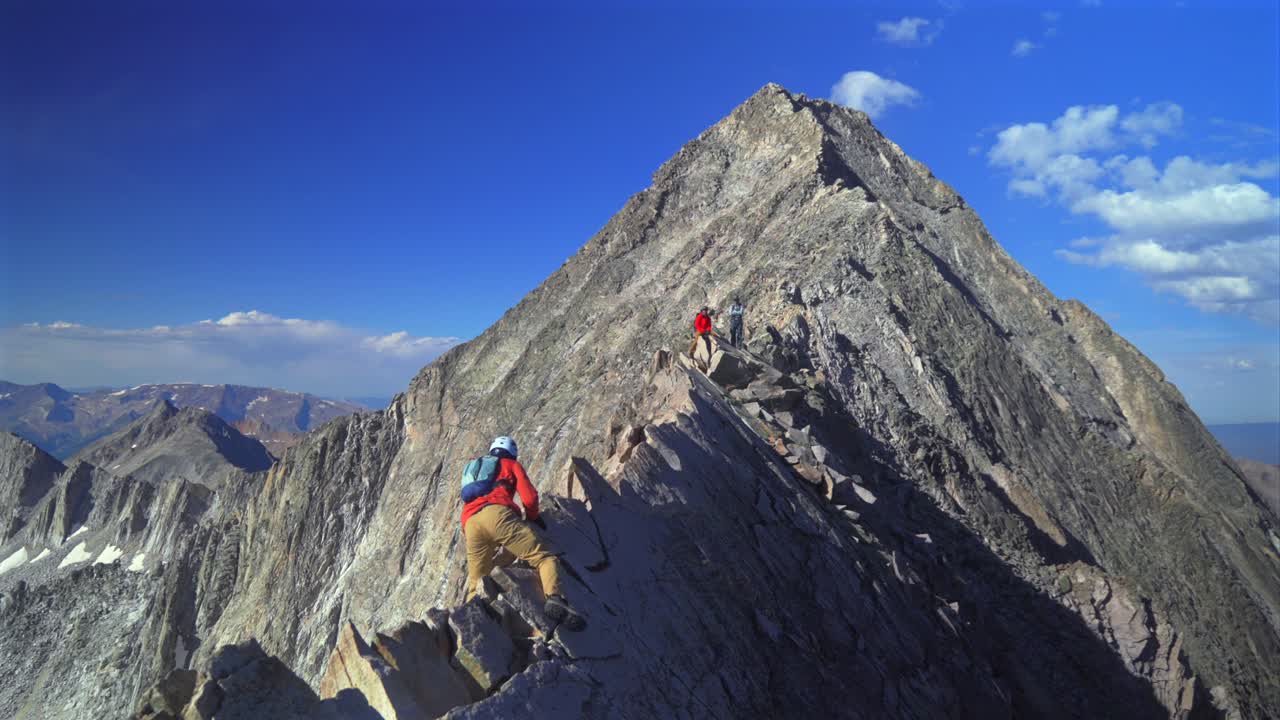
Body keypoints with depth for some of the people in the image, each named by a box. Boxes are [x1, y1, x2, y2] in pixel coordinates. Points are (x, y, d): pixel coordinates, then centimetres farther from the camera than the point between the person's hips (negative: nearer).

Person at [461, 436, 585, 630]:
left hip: (470, 523, 5)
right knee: (544, 558, -9)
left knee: (476, 582, 16)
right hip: (497, 514, -5)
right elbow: (529, 497, 12)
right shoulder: (512, 465, 26)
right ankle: (554, 598, -35)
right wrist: (533, 518, 31)